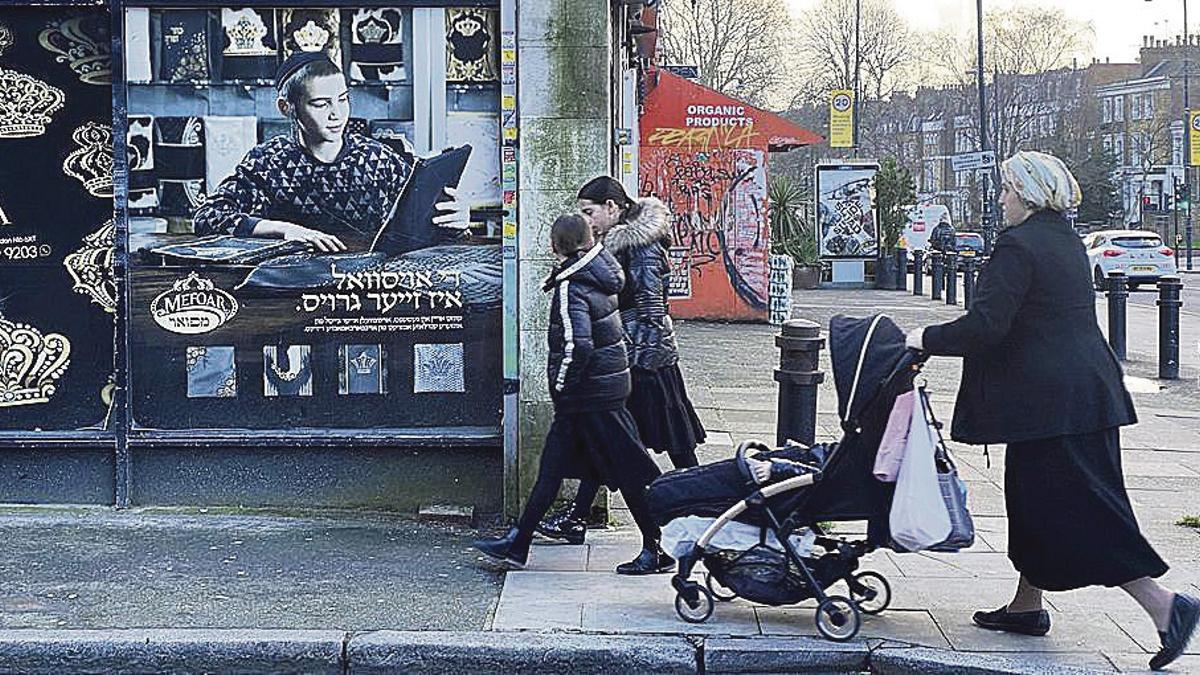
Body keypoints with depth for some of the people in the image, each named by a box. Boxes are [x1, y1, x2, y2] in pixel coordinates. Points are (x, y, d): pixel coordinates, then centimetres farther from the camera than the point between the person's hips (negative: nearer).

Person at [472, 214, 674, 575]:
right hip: (609, 380, 9)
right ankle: (517, 542, 17)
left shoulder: (571, 288, -19)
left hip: (589, 392, -9)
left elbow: (577, 344, -27)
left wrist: (561, 387, -16)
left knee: (625, 471, -2)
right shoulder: (601, 274, 6)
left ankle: (656, 550, 6)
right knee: (552, 465, 12)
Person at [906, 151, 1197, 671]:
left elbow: (986, 324, -21)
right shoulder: (1066, 242, 14)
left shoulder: (1018, 246, -15)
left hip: (1050, 400, -10)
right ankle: (1026, 606, 29)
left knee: (1074, 509, -7)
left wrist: (927, 339, -8)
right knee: (1034, 497, 18)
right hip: (1085, 389, 10)